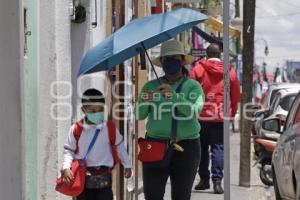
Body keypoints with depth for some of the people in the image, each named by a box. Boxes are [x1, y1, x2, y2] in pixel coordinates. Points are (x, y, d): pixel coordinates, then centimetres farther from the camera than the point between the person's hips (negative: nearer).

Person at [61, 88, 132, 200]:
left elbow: (119, 147, 11)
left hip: (104, 175, 0)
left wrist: (127, 165, 15)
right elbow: (69, 150, 1)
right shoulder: (76, 129, -5)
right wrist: (66, 167, -13)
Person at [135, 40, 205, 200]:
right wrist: (144, 102, -21)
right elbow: (139, 115, 0)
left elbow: (193, 111, -14)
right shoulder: (151, 86, 9)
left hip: (185, 146, -1)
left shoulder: (192, 86, 3)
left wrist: (173, 96, -26)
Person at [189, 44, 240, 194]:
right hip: (221, 117, 1)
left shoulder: (198, 69, -2)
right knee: (218, 148, 1)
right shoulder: (230, 72, 4)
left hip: (201, 115, -1)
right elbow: (236, 96, 8)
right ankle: (217, 181, -8)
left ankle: (204, 179, 16)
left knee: (202, 148, 11)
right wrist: (232, 113, 19)